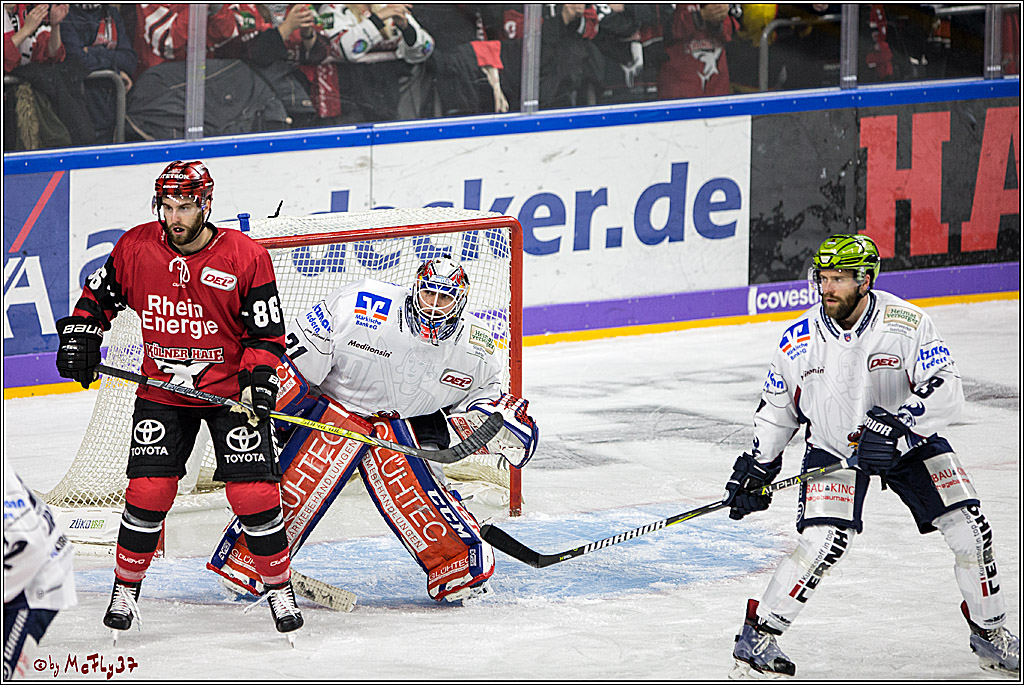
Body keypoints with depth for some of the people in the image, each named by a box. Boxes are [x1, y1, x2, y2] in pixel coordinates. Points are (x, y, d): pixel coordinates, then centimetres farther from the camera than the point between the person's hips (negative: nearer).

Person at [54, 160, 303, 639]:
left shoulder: (245, 257, -12)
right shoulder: (136, 248, -5)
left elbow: (267, 331, -6)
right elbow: (98, 295, 12)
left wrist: (258, 380, -18)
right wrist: (79, 335, -1)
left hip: (230, 390, -2)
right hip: (162, 392, 2)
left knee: (254, 494, -9)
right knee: (148, 492, -6)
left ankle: (279, 587, 10)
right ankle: (125, 590, 13)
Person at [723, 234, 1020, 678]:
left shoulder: (907, 323, -20)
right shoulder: (801, 339, -12)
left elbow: (947, 390, -25)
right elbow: (777, 407, 3)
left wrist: (900, 423, -38)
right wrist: (757, 466, 1)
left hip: (910, 439, 0)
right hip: (833, 446, 0)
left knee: (969, 530, -7)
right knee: (826, 541, -22)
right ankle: (758, 634, -9)